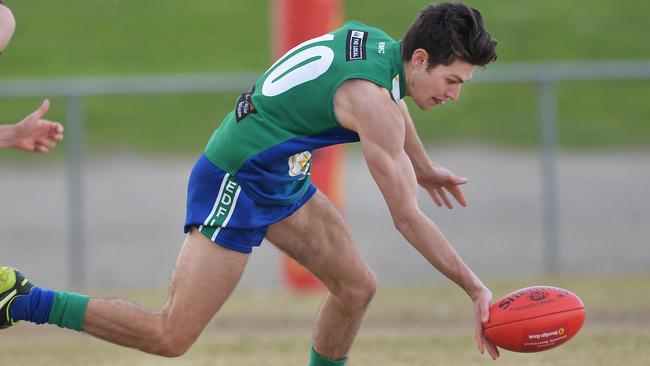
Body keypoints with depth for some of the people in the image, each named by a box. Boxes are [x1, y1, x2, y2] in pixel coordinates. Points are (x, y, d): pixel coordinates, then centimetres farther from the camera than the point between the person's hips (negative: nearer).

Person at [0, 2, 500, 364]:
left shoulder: (377, 43, 2)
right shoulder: (372, 101, -26)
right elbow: (408, 219, -25)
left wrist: (425, 169, 45)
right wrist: (475, 288, -20)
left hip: (281, 180, 10)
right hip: (235, 184, -10)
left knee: (356, 286, 7)